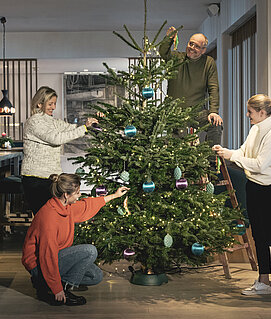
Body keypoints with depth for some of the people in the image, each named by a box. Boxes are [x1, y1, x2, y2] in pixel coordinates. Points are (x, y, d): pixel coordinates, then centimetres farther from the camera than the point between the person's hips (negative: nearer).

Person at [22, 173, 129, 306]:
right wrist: (57, 289, -24)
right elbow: (48, 255, -27)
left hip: (55, 257, 10)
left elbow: (87, 205, 22)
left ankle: (43, 281, 9)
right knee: (90, 251, -20)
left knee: (96, 276, 7)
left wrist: (115, 195, 30)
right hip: (39, 264, -10)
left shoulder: (66, 207, 1)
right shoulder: (49, 216, -28)